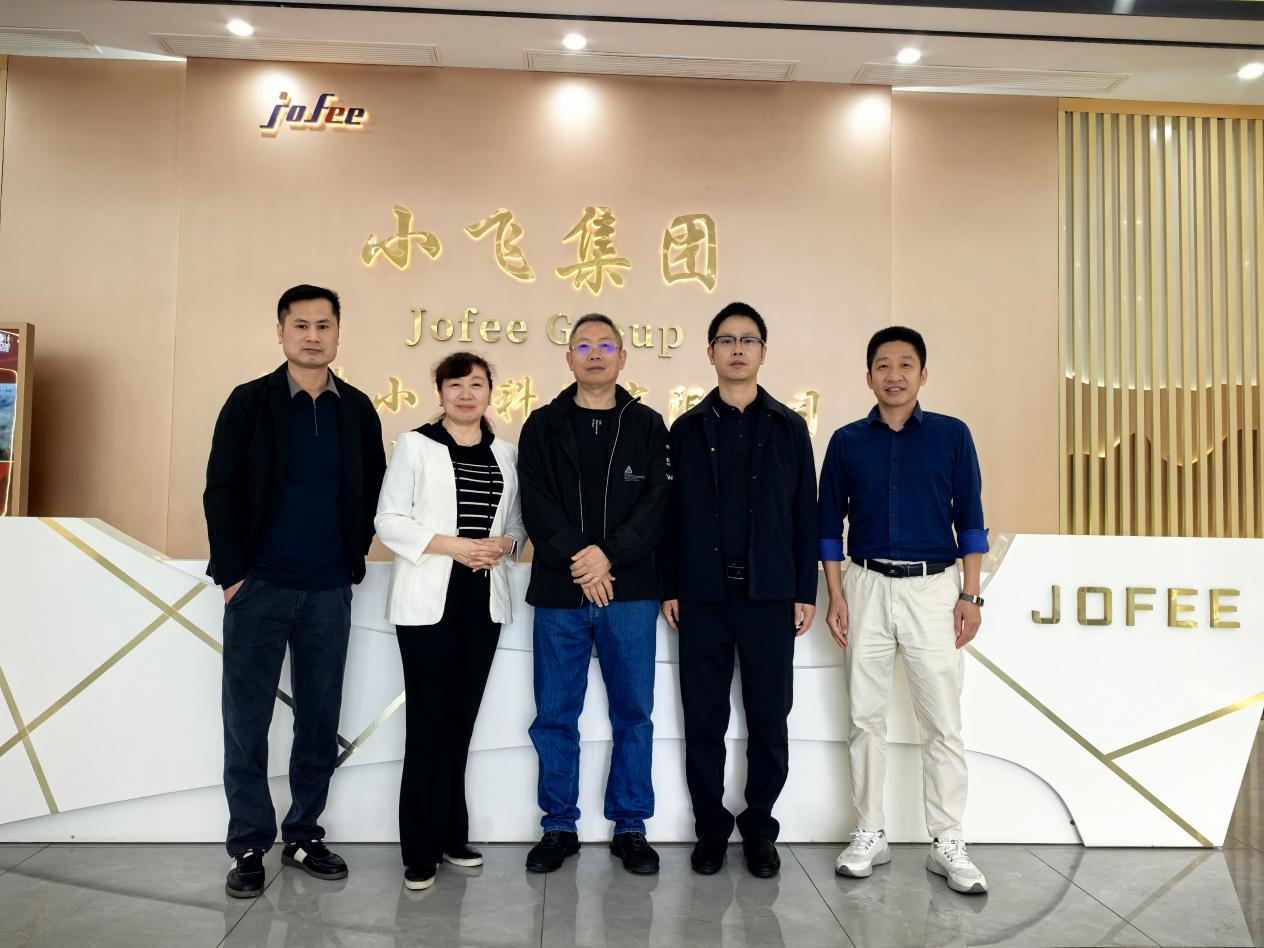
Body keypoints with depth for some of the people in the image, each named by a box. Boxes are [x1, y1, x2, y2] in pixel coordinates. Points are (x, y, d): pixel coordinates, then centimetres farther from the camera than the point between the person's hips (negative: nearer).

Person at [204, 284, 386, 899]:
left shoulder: (356, 409, 6)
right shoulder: (249, 402, -1)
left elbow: (372, 489, 10)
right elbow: (221, 492, -3)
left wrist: (355, 556, 3)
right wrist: (232, 573, -8)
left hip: (329, 590, 2)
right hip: (259, 586, -2)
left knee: (321, 720, 9)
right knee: (247, 721, 4)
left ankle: (304, 836, 23)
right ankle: (249, 846, 17)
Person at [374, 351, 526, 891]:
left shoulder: (504, 454, 12)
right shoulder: (414, 446, 0)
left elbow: (517, 522, 14)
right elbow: (389, 521, -6)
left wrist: (503, 544, -8)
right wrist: (451, 545, -17)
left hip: (484, 601, 4)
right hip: (428, 601, -4)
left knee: (461, 719, 10)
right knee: (428, 721, -2)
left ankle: (451, 835, 23)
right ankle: (421, 851, 8)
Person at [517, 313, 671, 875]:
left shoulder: (647, 426, 7)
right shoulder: (543, 426, 8)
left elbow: (656, 501, -3)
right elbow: (535, 503, -3)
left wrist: (609, 555, -16)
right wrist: (578, 559, -16)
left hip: (630, 592, 0)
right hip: (558, 594, 1)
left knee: (633, 714, 7)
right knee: (555, 716, 7)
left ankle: (630, 827, 21)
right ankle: (559, 827, 23)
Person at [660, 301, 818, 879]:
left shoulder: (789, 428, 6)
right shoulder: (687, 429, 7)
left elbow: (805, 514, 5)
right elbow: (671, 512, 5)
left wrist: (805, 592, 0)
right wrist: (669, 588, 0)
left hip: (769, 596, 0)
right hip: (703, 596, 0)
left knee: (769, 720, 6)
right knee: (704, 721, 7)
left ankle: (760, 829, 21)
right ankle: (711, 829, 21)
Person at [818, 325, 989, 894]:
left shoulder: (951, 435, 2)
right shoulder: (847, 442, 5)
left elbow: (969, 518, 3)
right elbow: (830, 523, 7)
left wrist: (970, 595, -2)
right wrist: (836, 597, 1)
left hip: (934, 586, -1)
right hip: (867, 586, 2)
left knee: (943, 721, 1)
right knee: (865, 718, 7)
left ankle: (947, 843, 13)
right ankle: (869, 835, 19)